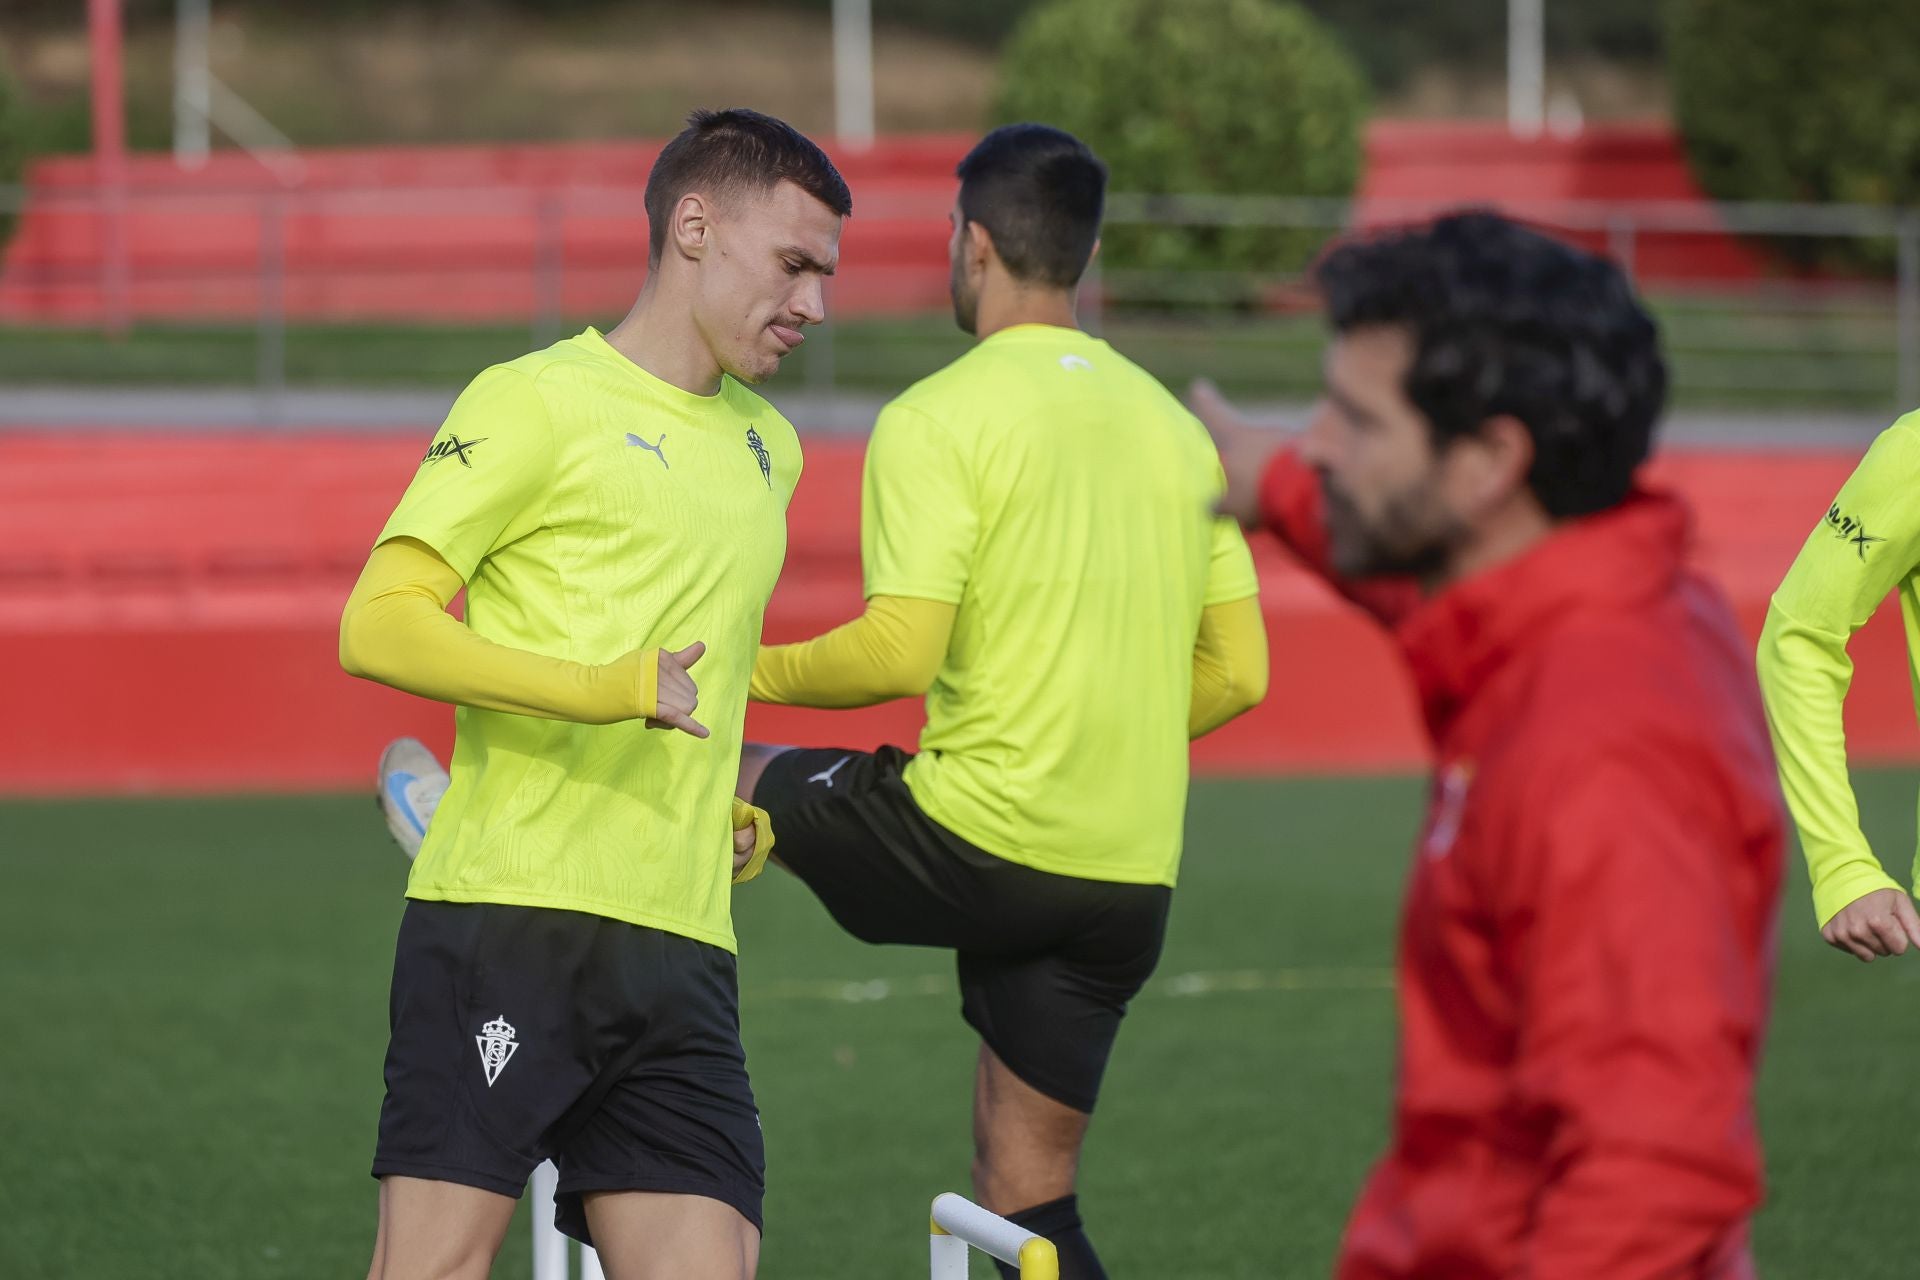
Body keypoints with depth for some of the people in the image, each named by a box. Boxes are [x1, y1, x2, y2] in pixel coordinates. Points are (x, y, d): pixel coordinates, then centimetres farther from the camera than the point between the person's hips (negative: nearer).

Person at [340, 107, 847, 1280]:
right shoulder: (536, 403, 0)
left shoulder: (769, 448, 23)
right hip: (509, 913, -6)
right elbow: (378, 625, -9)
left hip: (683, 956, 7)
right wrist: (600, 690, -21)